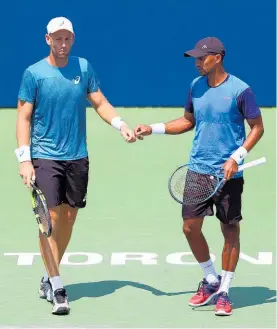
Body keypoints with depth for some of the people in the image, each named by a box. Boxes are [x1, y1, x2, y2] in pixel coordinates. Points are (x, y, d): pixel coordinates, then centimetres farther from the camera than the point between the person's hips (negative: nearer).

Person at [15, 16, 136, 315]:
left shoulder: (84, 68, 6)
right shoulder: (34, 73, -5)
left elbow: (100, 103, 12)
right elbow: (24, 117, -4)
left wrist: (120, 124, -7)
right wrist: (24, 160, -11)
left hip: (77, 157, 4)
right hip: (45, 158, -4)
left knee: (68, 218, 8)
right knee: (50, 217, -11)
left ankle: (48, 277, 24)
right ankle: (56, 289, -9)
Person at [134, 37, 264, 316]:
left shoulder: (240, 90, -11)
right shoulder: (196, 86, 6)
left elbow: (257, 127, -5)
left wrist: (236, 157, -15)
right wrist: (153, 129, 10)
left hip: (228, 174, -5)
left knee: (230, 230, 3)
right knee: (190, 226, 3)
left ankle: (224, 292, 14)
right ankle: (211, 280, 23)